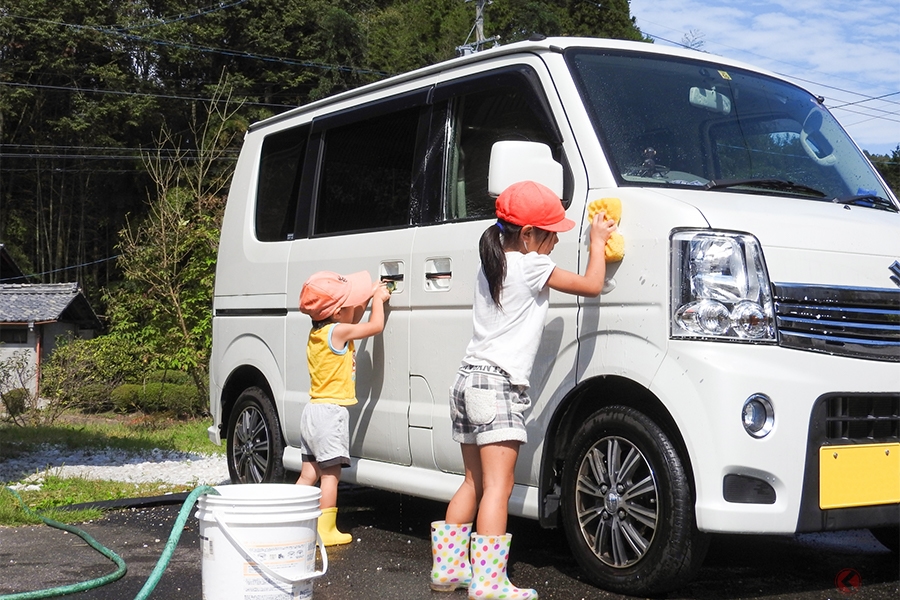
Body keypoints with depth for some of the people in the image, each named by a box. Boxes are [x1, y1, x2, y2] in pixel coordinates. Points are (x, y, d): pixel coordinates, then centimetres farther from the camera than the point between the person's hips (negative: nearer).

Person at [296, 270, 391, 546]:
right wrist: (378, 298, 7)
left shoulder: (317, 332, 10)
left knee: (309, 473, 12)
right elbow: (376, 326, -9)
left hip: (313, 409, 9)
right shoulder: (337, 332, -15)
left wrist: (369, 297, 17)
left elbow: (352, 323, 26)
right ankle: (326, 531, -1)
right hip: (331, 411, -9)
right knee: (330, 474, -4)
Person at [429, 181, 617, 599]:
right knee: (498, 486, -10)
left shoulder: (491, 265, 15)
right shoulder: (530, 266, -8)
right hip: (498, 384, -9)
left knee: (474, 482, 15)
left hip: (469, 379, 9)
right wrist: (597, 242, 10)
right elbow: (592, 285, -4)